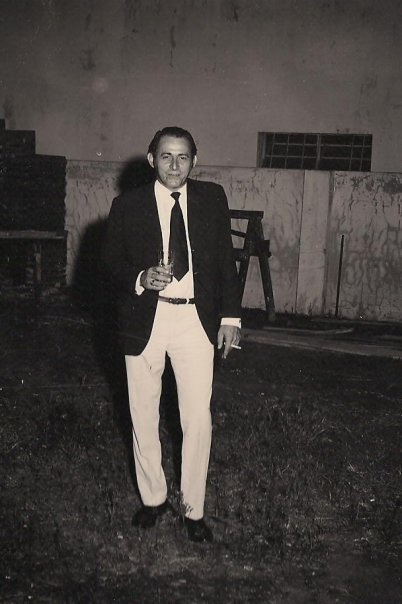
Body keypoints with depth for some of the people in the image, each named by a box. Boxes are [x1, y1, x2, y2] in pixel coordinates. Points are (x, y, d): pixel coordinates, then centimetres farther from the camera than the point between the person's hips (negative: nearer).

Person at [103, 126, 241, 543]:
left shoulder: (212, 199, 4)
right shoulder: (127, 206, 0)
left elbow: (225, 258, 7)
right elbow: (111, 260, 4)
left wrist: (230, 315, 1)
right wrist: (140, 278, -17)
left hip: (197, 320, 0)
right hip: (146, 319, 0)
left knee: (198, 419, 1)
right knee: (143, 416, 11)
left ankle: (193, 508, 19)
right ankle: (153, 498, 32)